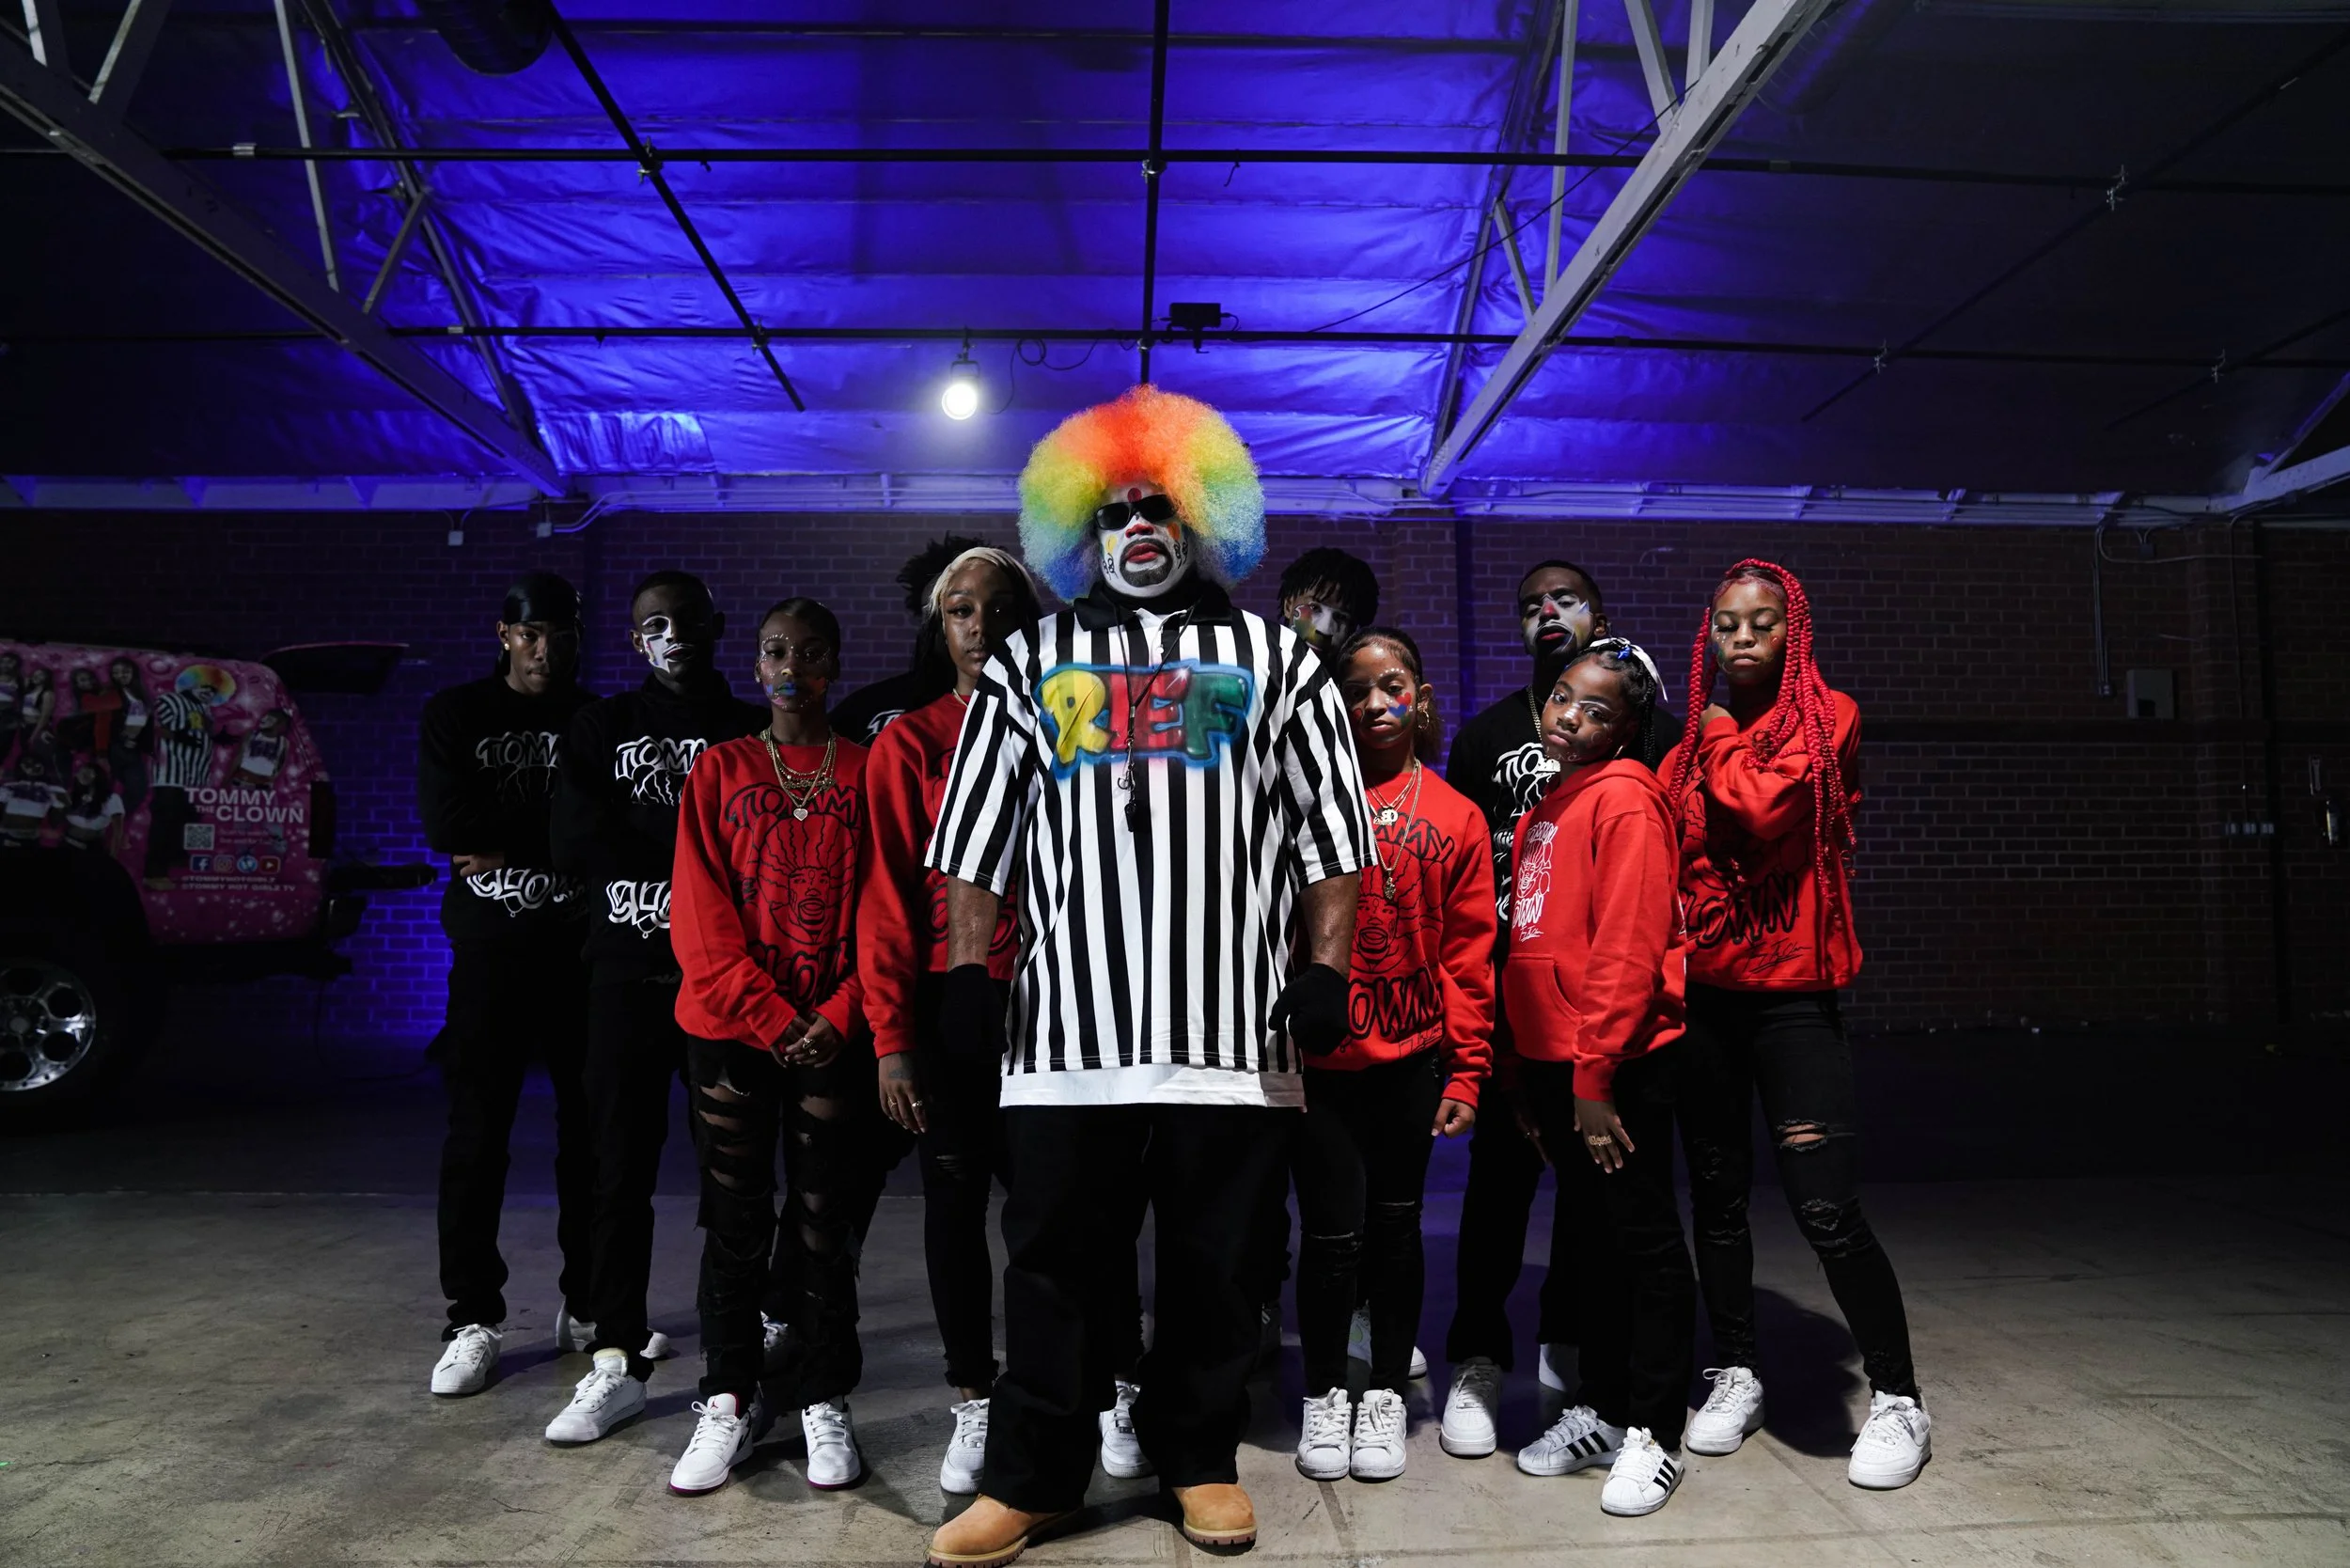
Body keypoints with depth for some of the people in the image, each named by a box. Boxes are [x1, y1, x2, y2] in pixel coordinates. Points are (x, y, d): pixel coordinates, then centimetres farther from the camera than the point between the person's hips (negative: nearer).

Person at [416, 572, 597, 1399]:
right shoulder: (456, 714, 6)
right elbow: (445, 821, -9)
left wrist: (504, 843, -10)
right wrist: (554, 830, -8)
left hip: (582, 951, 1)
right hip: (491, 950, -1)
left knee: (590, 1128, 7)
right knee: (476, 1134, 0)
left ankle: (590, 1301, 21)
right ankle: (473, 1318, 11)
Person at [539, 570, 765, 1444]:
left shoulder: (752, 734, 8)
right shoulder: (600, 729, 12)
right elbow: (573, 848, -2)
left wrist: (644, 836, -8)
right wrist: (700, 833, -5)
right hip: (626, 974, 1)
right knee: (621, 1170, 3)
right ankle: (616, 1358, 9)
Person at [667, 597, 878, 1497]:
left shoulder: (866, 771, 6)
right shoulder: (719, 770, 7)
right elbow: (699, 914, 0)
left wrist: (840, 1015, -11)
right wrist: (769, 1016, -10)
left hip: (835, 1035, 0)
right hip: (732, 1028, 1)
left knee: (826, 1222, 5)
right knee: (734, 1221, 6)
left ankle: (823, 1401, 17)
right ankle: (728, 1402, 18)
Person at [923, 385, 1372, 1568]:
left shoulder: (1274, 658, 11)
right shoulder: (1030, 665, 14)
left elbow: (1328, 835, 7)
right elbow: (977, 840, 10)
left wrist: (1325, 970, -1)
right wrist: (968, 971, 1)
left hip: (1234, 1022, 0)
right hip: (1070, 1018, 1)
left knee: (1214, 1264, 10)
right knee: (1055, 1264, 7)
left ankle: (1200, 1460, 27)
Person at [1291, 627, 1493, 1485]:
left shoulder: (1456, 818, 4)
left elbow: (1469, 953, 3)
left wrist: (1467, 1068, -1)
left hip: (1409, 1059, 1)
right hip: (1318, 1058, -1)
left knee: (1395, 1226, 11)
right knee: (1331, 1232, 3)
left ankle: (1386, 1395, 29)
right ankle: (1324, 1396, 24)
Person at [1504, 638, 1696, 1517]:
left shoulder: (1624, 800, -12)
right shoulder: (1549, 808, 15)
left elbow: (1628, 951, -18)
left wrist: (1596, 1076, -19)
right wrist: (1535, 1071, 14)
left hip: (1616, 1064, -9)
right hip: (1556, 1060, 9)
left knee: (1642, 1238, 3)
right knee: (1585, 1238, 17)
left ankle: (1654, 1435, 15)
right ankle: (1599, 1412, 31)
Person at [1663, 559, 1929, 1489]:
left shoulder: (1826, 718, -2)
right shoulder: (1692, 745, 10)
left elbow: (1762, 809, -19)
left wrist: (1719, 735, -4)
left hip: (1791, 992, -4)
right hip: (1700, 991, 5)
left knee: (1825, 1206, -9)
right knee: (1718, 1194, 12)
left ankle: (1898, 1399, 11)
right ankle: (1735, 1375, 29)